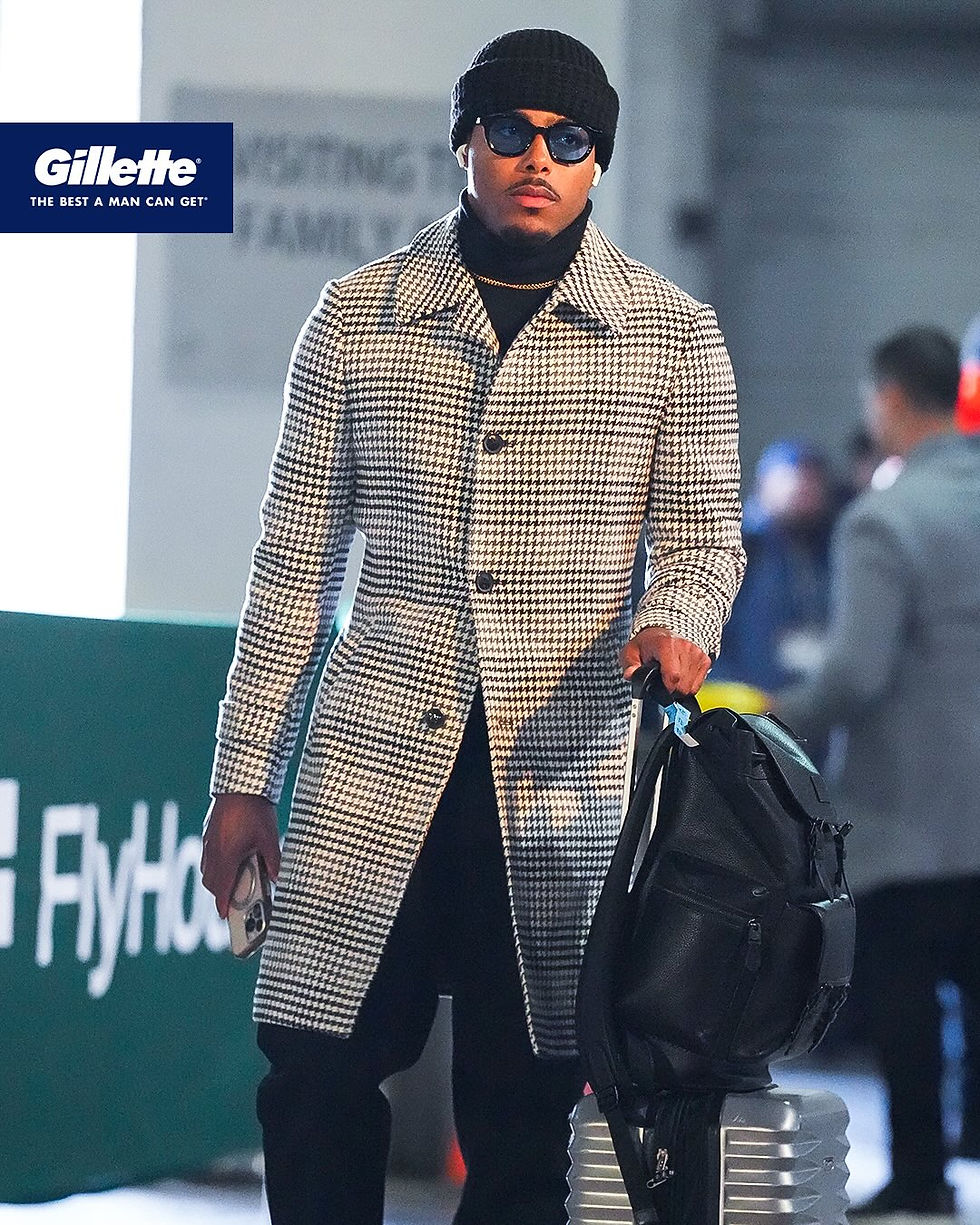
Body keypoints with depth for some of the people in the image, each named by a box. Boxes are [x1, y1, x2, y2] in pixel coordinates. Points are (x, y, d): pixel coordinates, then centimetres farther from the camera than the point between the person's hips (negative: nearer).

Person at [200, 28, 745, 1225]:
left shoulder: (673, 338, 6)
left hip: (560, 773, 0)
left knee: (524, 1112, 0)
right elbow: (295, 562, 9)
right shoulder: (358, 320, 7)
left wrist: (675, 618, -17)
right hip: (374, 764, 0)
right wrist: (243, 775, 6)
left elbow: (704, 530, 8)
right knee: (315, 1083, -5)